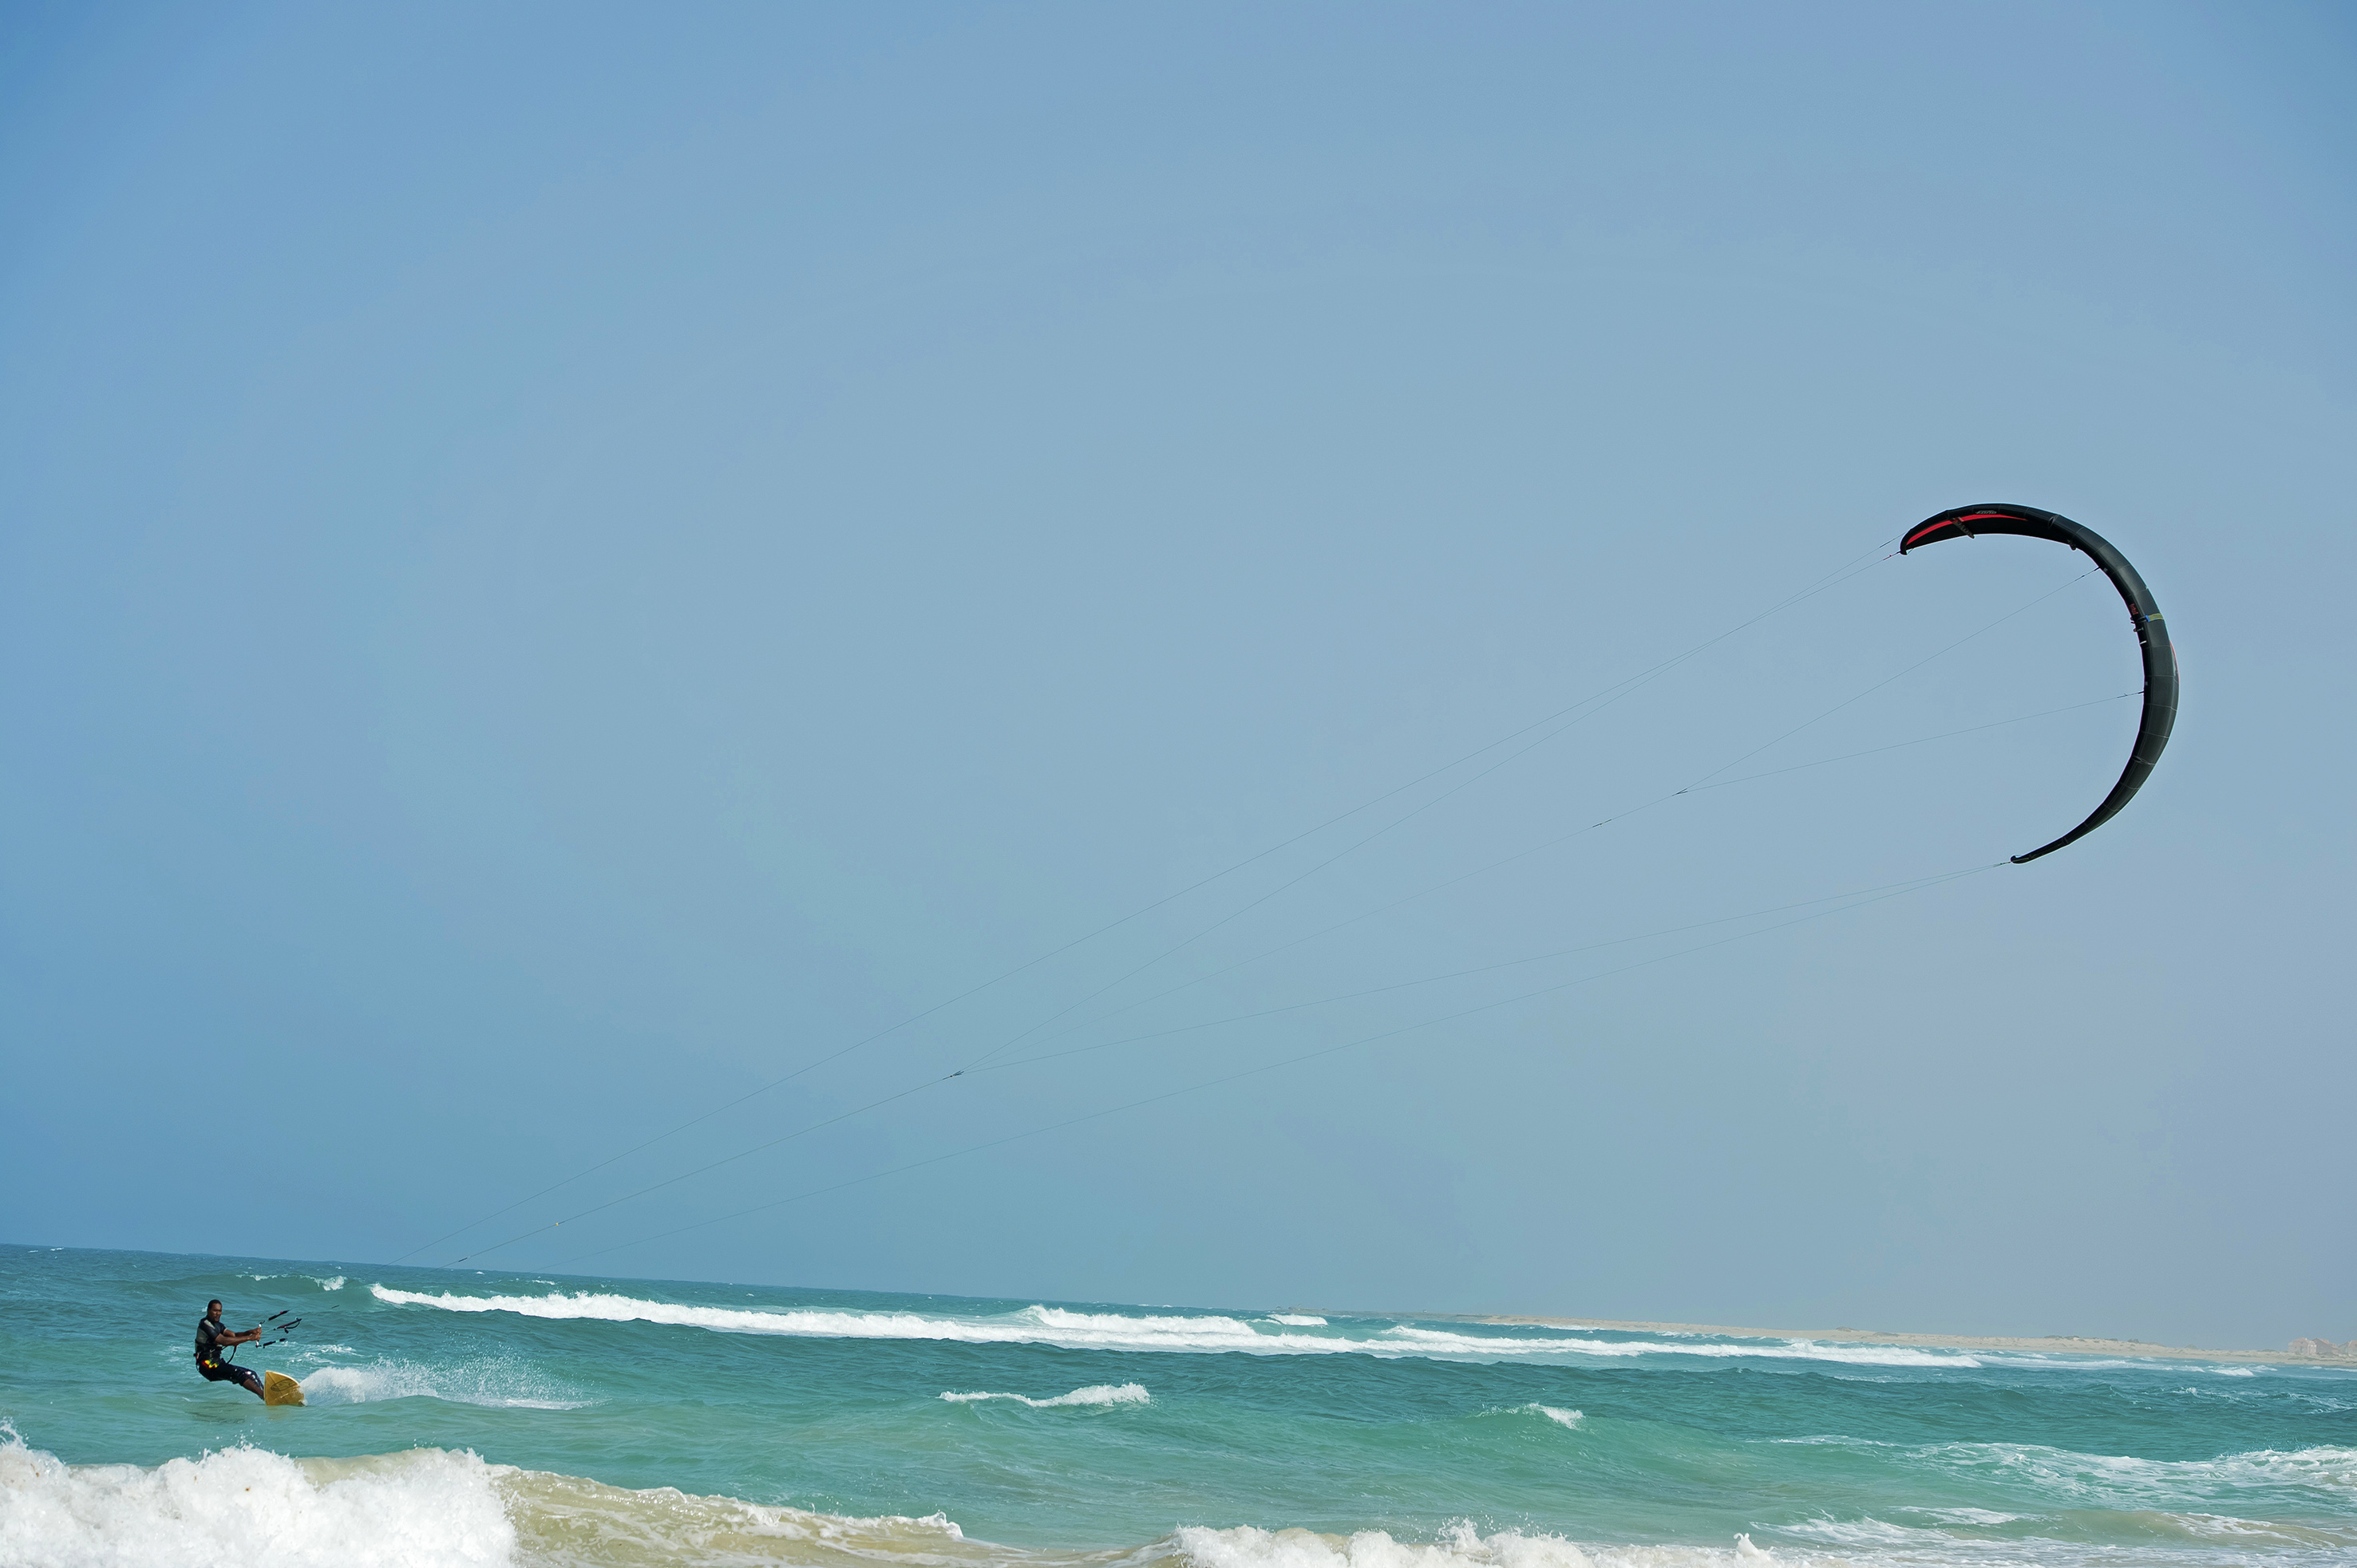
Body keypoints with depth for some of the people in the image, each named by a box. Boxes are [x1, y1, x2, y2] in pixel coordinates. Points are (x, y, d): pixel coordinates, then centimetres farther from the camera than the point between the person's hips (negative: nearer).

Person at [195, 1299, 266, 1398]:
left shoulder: (216, 1325, 17)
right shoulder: (205, 1324, -12)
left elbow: (234, 1336, 5)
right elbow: (223, 1341, -23)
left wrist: (250, 1332, -15)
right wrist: (249, 1338, -26)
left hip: (217, 1363, 10)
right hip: (209, 1365, -10)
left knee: (251, 1375, 0)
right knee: (240, 1374, -29)